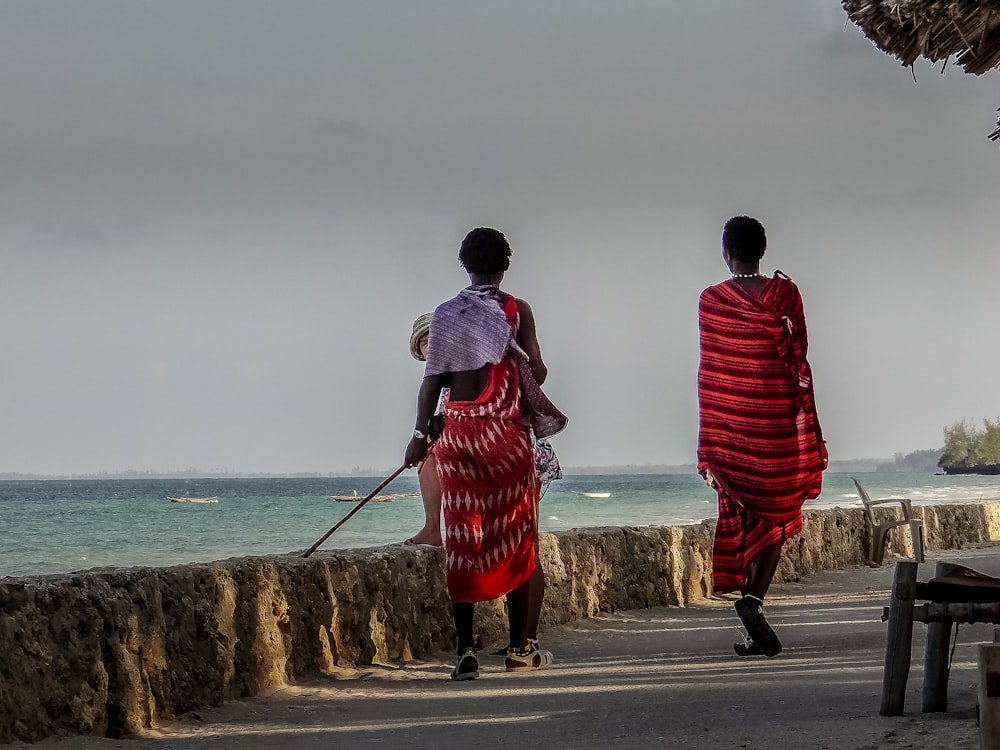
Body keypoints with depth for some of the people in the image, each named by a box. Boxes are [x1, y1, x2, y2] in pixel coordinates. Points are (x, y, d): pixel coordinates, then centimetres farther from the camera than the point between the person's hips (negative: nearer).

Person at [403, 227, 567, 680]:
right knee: (517, 538, 7)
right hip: (506, 433, -2)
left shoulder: (445, 315, 3)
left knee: (462, 541, 3)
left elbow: (432, 379, 0)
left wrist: (421, 433, 7)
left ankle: (466, 650, -3)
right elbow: (537, 374, -5)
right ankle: (521, 647, 10)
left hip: (458, 434, 2)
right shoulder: (516, 311, -4)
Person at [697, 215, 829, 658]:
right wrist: (811, 433, 1)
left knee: (739, 517, 10)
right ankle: (753, 598, -17)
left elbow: (708, 373, 2)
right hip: (776, 420, -1)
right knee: (777, 514, 8)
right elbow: (799, 364, -5)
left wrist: (708, 445, 8)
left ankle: (756, 633, 10)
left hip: (727, 422, 2)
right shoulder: (784, 294, -5)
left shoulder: (711, 301, -1)